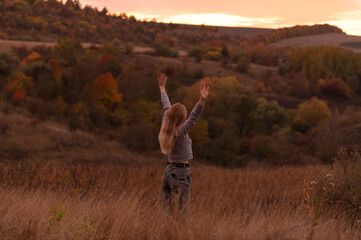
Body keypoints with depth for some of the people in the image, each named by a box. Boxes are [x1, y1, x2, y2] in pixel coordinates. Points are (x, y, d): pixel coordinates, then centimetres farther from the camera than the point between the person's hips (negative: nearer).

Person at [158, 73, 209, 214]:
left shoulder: (165, 130, 2)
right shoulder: (180, 132, -17)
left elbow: (166, 108, 15)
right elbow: (194, 117, -32)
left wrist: (162, 89, 29)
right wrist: (202, 100, -43)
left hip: (168, 171, 8)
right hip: (181, 172, -8)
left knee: (166, 208, 10)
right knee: (182, 209, -4)